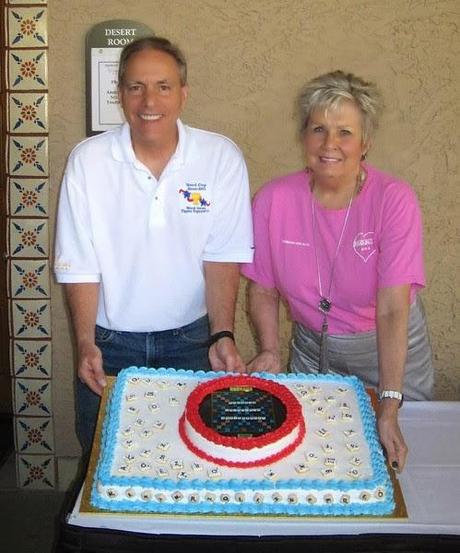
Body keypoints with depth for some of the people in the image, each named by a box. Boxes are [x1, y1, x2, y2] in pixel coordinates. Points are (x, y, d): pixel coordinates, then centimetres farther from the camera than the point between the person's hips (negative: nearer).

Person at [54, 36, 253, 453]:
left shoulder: (222, 157, -10)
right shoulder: (87, 160, -9)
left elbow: (221, 258, -9)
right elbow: (80, 264, -7)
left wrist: (222, 335, -19)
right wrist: (85, 343, -15)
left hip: (190, 339, 0)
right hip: (109, 342, 1)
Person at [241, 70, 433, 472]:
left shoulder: (394, 199, -22)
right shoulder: (275, 199, -15)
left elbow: (393, 309, -27)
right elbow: (263, 289, -3)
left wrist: (389, 408, -31)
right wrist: (270, 351, -19)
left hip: (392, 352, -1)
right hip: (313, 351, 2)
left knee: (389, 464, 14)